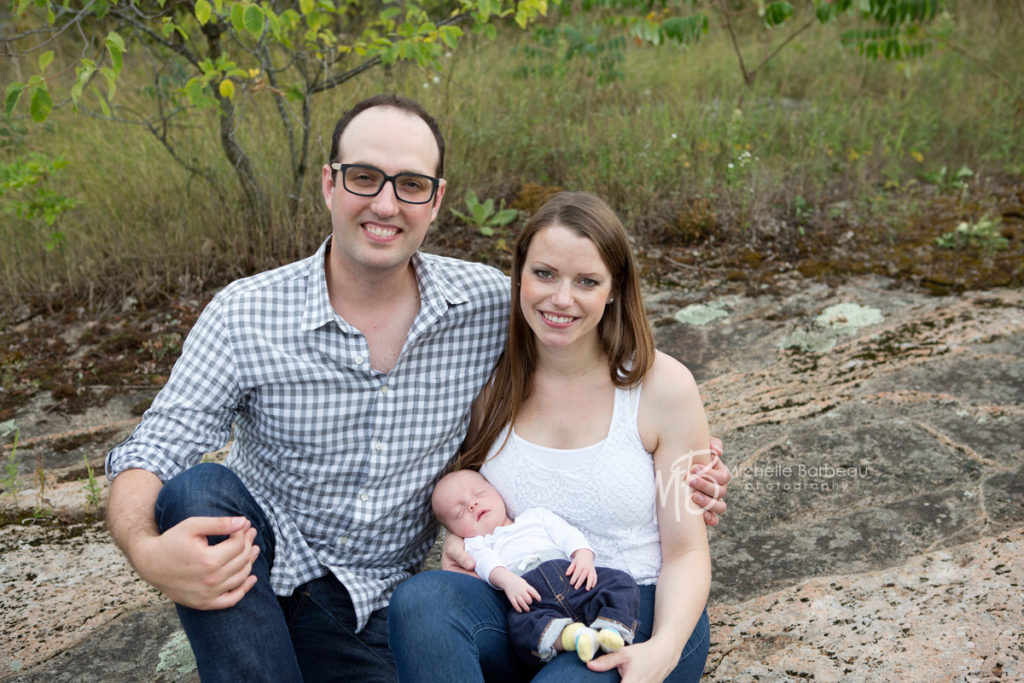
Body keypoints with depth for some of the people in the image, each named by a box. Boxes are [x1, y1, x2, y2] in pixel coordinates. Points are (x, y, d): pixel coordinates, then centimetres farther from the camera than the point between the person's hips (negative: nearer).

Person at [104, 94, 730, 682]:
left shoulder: (491, 306, -7)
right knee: (199, 488, -29)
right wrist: (147, 551, -35)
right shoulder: (245, 316, -12)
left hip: (377, 608, 2)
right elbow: (146, 458, -13)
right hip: (255, 573, -1)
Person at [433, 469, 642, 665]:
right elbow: (487, 563, 5)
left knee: (621, 582, -22)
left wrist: (584, 556, -3)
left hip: (571, 573, 4)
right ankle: (571, 635, -56)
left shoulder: (534, 515, 36)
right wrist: (507, 581, -19)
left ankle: (612, 628, -42)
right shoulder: (476, 543, 29)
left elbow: (566, 534, 21)